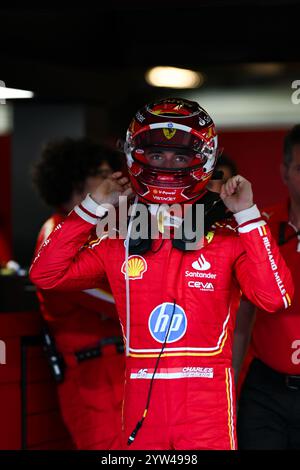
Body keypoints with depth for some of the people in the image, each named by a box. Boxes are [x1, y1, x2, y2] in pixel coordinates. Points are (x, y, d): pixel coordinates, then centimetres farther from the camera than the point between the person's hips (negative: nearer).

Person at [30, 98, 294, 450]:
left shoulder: (229, 239, -2)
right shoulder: (120, 242, 8)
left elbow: (275, 298, -17)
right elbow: (45, 274, 5)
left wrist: (248, 216, -15)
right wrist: (94, 207, 3)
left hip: (208, 407, -3)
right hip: (141, 404, 3)